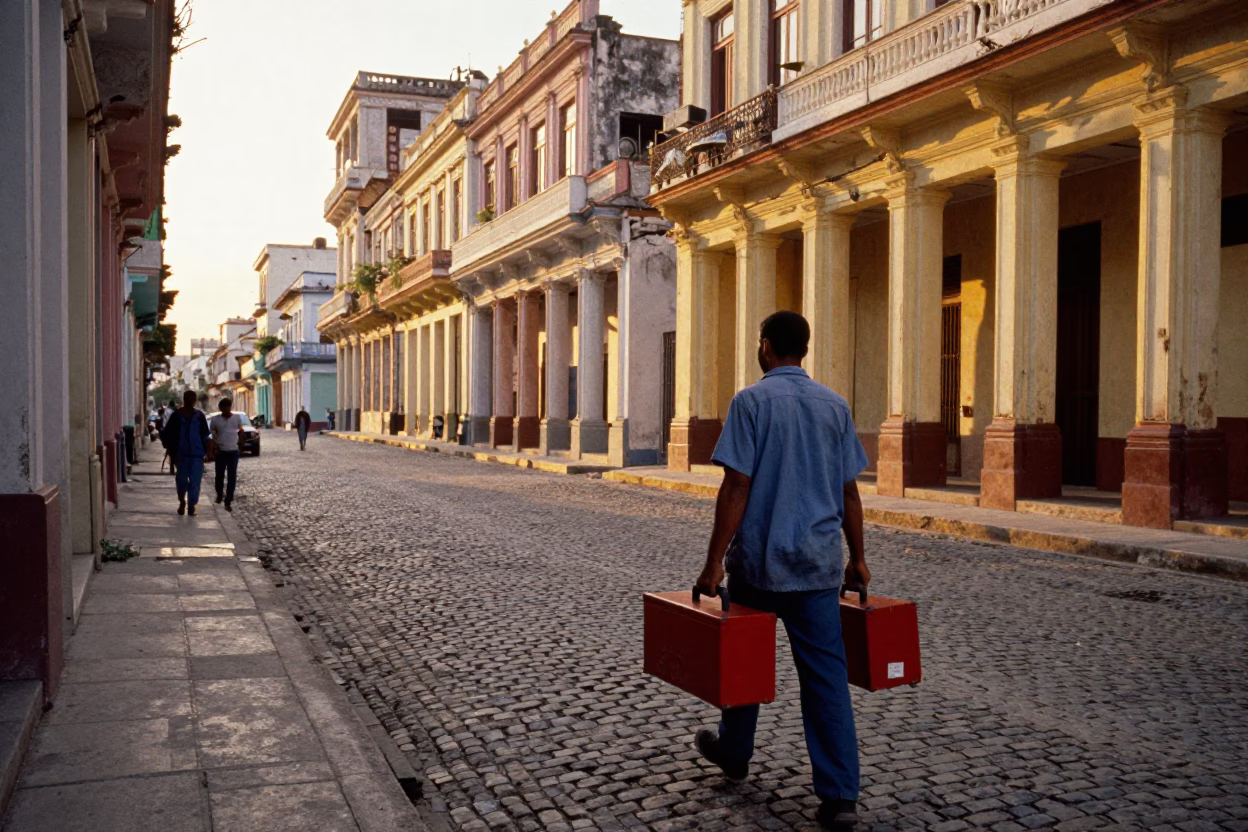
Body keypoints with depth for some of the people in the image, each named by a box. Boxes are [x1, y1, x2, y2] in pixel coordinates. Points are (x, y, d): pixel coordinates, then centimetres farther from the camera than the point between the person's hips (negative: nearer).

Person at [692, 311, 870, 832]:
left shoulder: (752, 401, -8)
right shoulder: (834, 405, 6)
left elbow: (737, 487, -14)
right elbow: (849, 493, 8)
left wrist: (714, 562, -12)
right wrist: (857, 559, 16)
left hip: (759, 559, -3)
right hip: (819, 563, 3)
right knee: (826, 673, 4)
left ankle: (734, 753, 36)